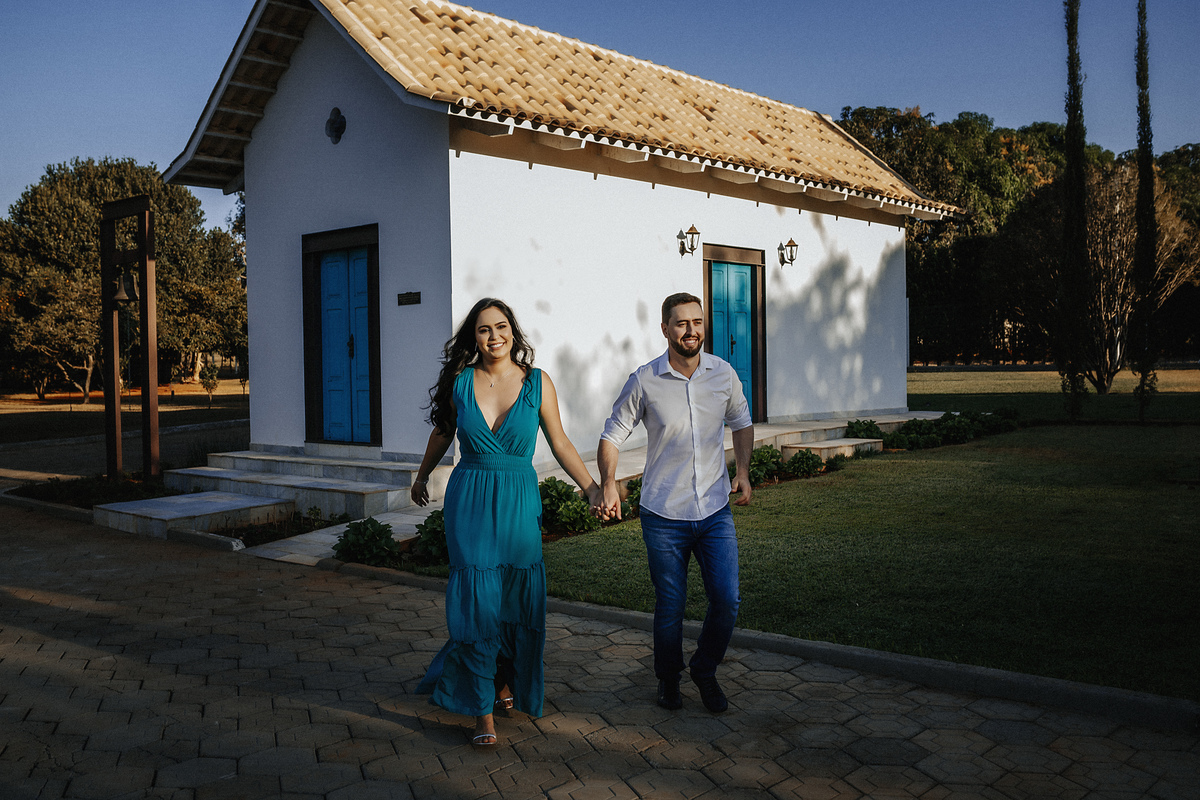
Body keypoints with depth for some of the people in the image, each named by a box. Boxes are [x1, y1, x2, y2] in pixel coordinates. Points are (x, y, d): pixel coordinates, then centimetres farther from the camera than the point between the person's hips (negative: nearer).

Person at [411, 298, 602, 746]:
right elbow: (442, 433, 16)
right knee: (477, 603, -3)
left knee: (518, 602, 7)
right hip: (469, 502, 0)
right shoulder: (460, 381, 0)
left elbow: (560, 444, 5)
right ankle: (482, 712, 7)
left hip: (519, 503, 1)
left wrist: (591, 489, -2)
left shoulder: (537, 383, -2)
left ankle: (508, 682, 35)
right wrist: (422, 477, 28)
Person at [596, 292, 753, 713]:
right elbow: (613, 434, -2)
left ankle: (705, 669, 26)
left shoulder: (723, 373, 0)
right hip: (664, 516, -2)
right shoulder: (644, 381, -9)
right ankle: (668, 678, 33)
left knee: (727, 599, -2)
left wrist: (743, 471, 3)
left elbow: (741, 422, 17)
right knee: (670, 606, 7)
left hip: (716, 510, 2)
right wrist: (609, 485, -17)